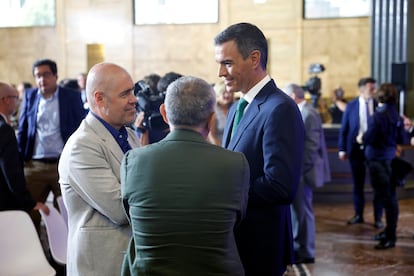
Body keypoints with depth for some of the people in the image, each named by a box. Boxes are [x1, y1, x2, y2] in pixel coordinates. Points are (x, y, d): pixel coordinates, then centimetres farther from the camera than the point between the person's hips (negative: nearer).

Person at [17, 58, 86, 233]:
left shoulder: (72, 97, 0)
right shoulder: (29, 96, 9)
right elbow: (22, 130, 12)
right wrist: (19, 160, 4)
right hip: (34, 166, 2)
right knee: (30, 214, 4)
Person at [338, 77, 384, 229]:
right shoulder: (351, 106, 0)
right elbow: (344, 128, 2)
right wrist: (342, 149, -1)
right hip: (357, 149, 1)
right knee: (358, 184, 12)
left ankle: (378, 217, 17)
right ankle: (358, 215, 25)